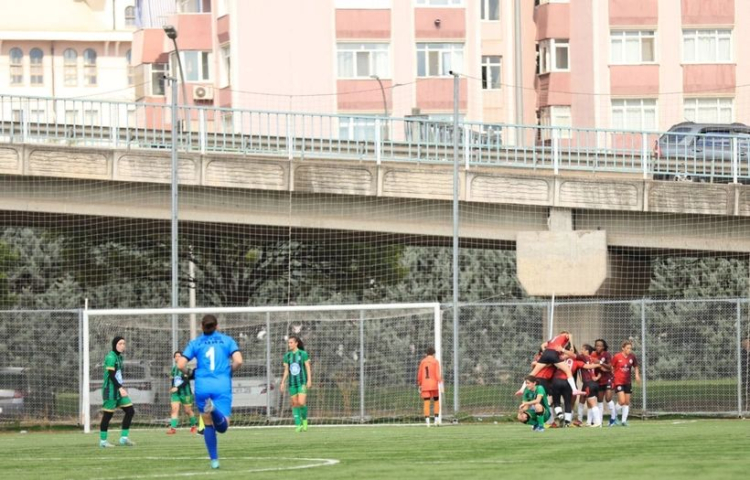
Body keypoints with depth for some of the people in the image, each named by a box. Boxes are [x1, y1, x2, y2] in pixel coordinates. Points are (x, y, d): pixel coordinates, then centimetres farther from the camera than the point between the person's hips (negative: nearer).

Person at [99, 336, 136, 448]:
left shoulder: (119, 356, 14)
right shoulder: (111, 357, -14)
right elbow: (111, 375, -20)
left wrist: (121, 387, 18)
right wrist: (120, 388, -25)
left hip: (119, 389, 9)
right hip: (111, 390, -9)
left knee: (130, 411, 4)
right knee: (108, 414, -4)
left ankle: (124, 438, 8)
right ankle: (103, 441, 3)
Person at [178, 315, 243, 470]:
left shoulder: (195, 343, 9)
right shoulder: (227, 340, 9)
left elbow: (180, 364, 0)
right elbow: (238, 361, -4)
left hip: (202, 386, 1)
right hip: (222, 386, -1)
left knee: (208, 425, 15)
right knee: (222, 426, -9)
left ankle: (214, 460, 10)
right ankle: (214, 410, -41)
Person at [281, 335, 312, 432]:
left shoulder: (303, 354, -3)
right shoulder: (287, 355, 8)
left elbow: (308, 368, -3)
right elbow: (286, 370, 12)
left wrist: (309, 380, -11)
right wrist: (283, 383, 6)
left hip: (302, 382, -4)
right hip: (292, 382, 4)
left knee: (301, 403, -16)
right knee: (294, 404, 1)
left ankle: (304, 419, 9)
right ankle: (298, 425, 6)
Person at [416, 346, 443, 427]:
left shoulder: (423, 362, 9)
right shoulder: (435, 361, 0)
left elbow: (419, 374, 10)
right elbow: (437, 373, -10)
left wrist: (419, 385, 18)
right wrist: (440, 382, -12)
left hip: (425, 385, 2)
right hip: (434, 385, -2)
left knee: (426, 403, -1)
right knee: (436, 401, 12)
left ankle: (427, 420, -10)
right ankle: (436, 419, 6)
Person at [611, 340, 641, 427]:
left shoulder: (632, 357, 0)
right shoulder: (617, 357, -11)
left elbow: (635, 366, 15)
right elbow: (611, 368, -2)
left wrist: (637, 375, 0)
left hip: (628, 382, 5)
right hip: (618, 381, -5)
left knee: (627, 402, 6)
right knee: (622, 401, -14)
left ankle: (624, 420, 15)